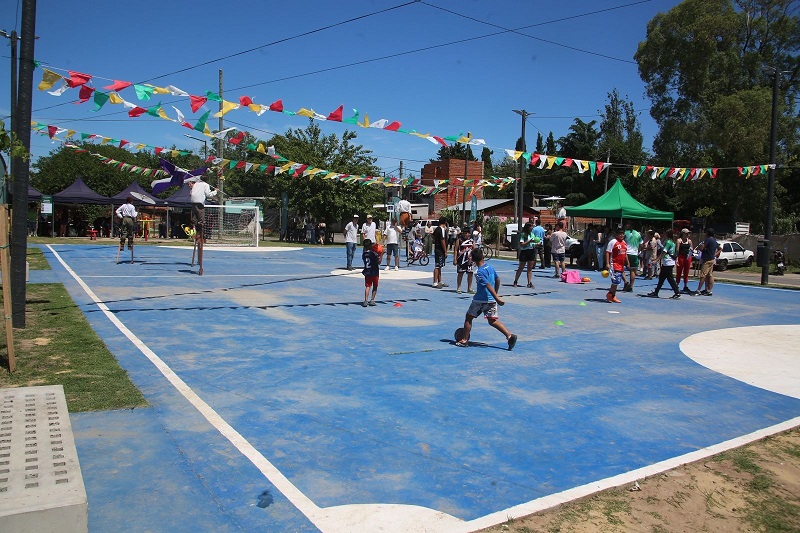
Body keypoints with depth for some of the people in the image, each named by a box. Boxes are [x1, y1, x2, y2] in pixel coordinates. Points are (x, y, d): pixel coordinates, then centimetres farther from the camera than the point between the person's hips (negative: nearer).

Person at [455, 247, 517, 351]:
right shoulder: (490, 267, 5)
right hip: (491, 300, 7)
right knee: (493, 321, 7)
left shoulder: (479, 272, -18)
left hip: (480, 300, -7)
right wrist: (496, 294, 27)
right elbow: (497, 280, 15)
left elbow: (489, 286, -23)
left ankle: (464, 340, 18)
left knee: (468, 318, 11)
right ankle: (510, 336, -9)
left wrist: (497, 298, -26)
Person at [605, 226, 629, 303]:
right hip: (614, 264, -8)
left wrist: (627, 263, 21)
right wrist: (607, 263, -19)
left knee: (617, 282, 9)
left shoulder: (624, 242, 14)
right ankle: (610, 294, 2)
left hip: (621, 265, 8)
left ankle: (612, 296, 16)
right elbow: (607, 252, -12)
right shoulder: (613, 242, -10)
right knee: (616, 281, -14)